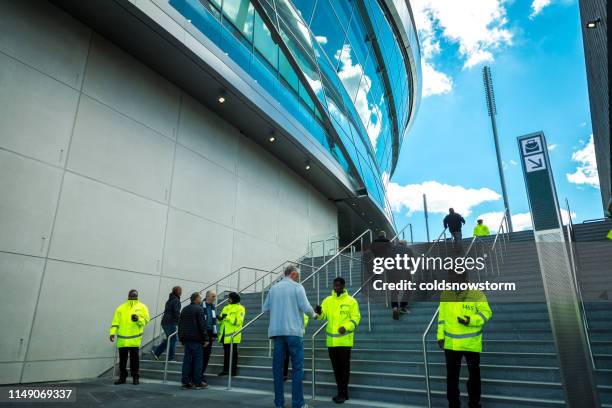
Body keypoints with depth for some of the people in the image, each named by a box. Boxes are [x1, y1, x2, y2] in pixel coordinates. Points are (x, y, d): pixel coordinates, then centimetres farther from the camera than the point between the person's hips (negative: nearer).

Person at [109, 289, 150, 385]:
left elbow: (146, 319, 0)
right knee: (122, 358, 10)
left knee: (134, 358, 1)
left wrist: (138, 319, -19)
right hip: (122, 338, 2)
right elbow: (115, 321, 7)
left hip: (135, 338, -2)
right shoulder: (121, 308, 10)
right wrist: (112, 332, -2)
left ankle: (135, 377, 12)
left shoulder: (142, 307, 6)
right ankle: (122, 377, 23)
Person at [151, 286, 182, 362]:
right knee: (173, 339, 0)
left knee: (169, 339, 17)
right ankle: (171, 358, 5)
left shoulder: (169, 300, 16)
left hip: (165, 322, 9)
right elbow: (177, 313, -18)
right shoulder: (176, 301, -12)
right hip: (170, 323, -9)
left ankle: (156, 352, 12)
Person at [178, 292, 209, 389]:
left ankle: (185, 382, 11)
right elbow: (202, 326, -14)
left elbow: (180, 325, 16)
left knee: (187, 360, 9)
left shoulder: (184, 309, 13)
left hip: (186, 339, 7)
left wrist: (181, 338, 22)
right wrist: (205, 339, -9)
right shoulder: (199, 309, -11)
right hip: (196, 339, -7)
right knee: (197, 360, 0)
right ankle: (198, 382, 5)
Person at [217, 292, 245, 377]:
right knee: (226, 352, 13)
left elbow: (239, 321, -17)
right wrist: (219, 318, -6)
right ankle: (225, 369, 21)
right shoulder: (226, 308, 17)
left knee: (233, 352, 1)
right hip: (224, 334, 7)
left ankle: (233, 370, 9)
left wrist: (227, 317, -20)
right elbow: (221, 321, 18)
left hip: (233, 334, -7)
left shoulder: (240, 308, -4)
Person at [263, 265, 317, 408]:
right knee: (297, 367, 3)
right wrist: (313, 314, 10)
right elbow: (306, 307, -9)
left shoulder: (273, 288, 9)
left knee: (277, 366, 9)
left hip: (277, 331, 4)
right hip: (293, 331, -4)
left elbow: (265, 308, 9)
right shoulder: (297, 287, -3)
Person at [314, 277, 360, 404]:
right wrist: (318, 312, -23)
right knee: (336, 367, 12)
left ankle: (343, 393, 12)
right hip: (331, 340, 4)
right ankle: (342, 392, 25)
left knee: (344, 367, 2)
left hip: (345, 340, -4)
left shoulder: (351, 301, -4)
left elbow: (356, 318, -5)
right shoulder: (327, 300, 6)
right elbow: (322, 315, 0)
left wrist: (346, 327, -20)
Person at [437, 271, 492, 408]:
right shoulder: (445, 295, 0)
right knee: (452, 376, 13)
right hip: (450, 344, 3)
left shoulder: (477, 294, -11)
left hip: (471, 343, -2)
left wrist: (470, 320, -24)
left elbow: (486, 312, -8)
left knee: (474, 375, 16)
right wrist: (440, 336, 5)